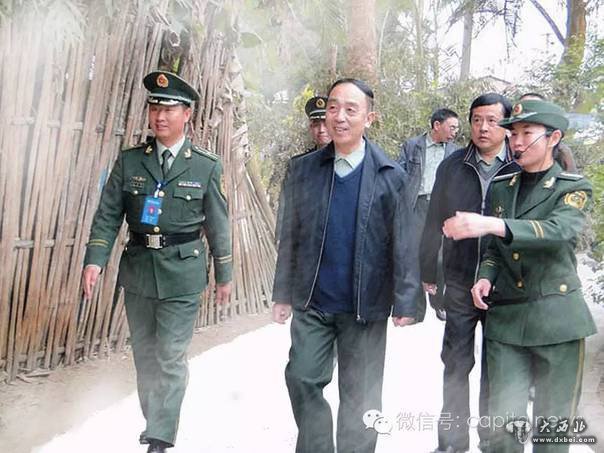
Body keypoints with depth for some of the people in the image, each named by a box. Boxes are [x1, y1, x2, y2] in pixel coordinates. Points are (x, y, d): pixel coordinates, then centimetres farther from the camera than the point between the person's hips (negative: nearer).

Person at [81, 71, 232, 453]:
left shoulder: (207, 166, -3)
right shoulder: (129, 161, 2)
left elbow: (218, 225, 1)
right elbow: (108, 215, 1)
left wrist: (224, 275, 5)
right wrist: (95, 260, -11)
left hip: (182, 274, -3)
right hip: (137, 270, 3)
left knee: (170, 358, -2)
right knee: (144, 356, 16)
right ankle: (154, 422, 36)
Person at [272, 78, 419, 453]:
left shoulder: (389, 176, -6)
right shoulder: (303, 169, 2)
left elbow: (403, 244, -6)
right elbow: (291, 236, 5)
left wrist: (405, 302, -9)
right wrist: (283, 293, 5)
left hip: (366, 306, -2)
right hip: (311, 302, 2)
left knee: (360, 395, 10)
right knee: (302, 381, 5)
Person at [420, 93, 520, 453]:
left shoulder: (522, 169, -5)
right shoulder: (452, 166, 0)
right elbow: (434, 223, 5)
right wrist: (428, 273, 7)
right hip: (460, 284, 1)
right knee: (456, 362, 9)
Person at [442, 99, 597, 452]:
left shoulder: (573, 189, -2)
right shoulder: (501, 187, 11)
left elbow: (560, 230, -24)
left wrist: (491, 224, -37)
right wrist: (486, 277, -5)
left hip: (556, 320, -3)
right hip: (505, 317, 3)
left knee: (554, 423, 8)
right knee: (504, 421, 3)